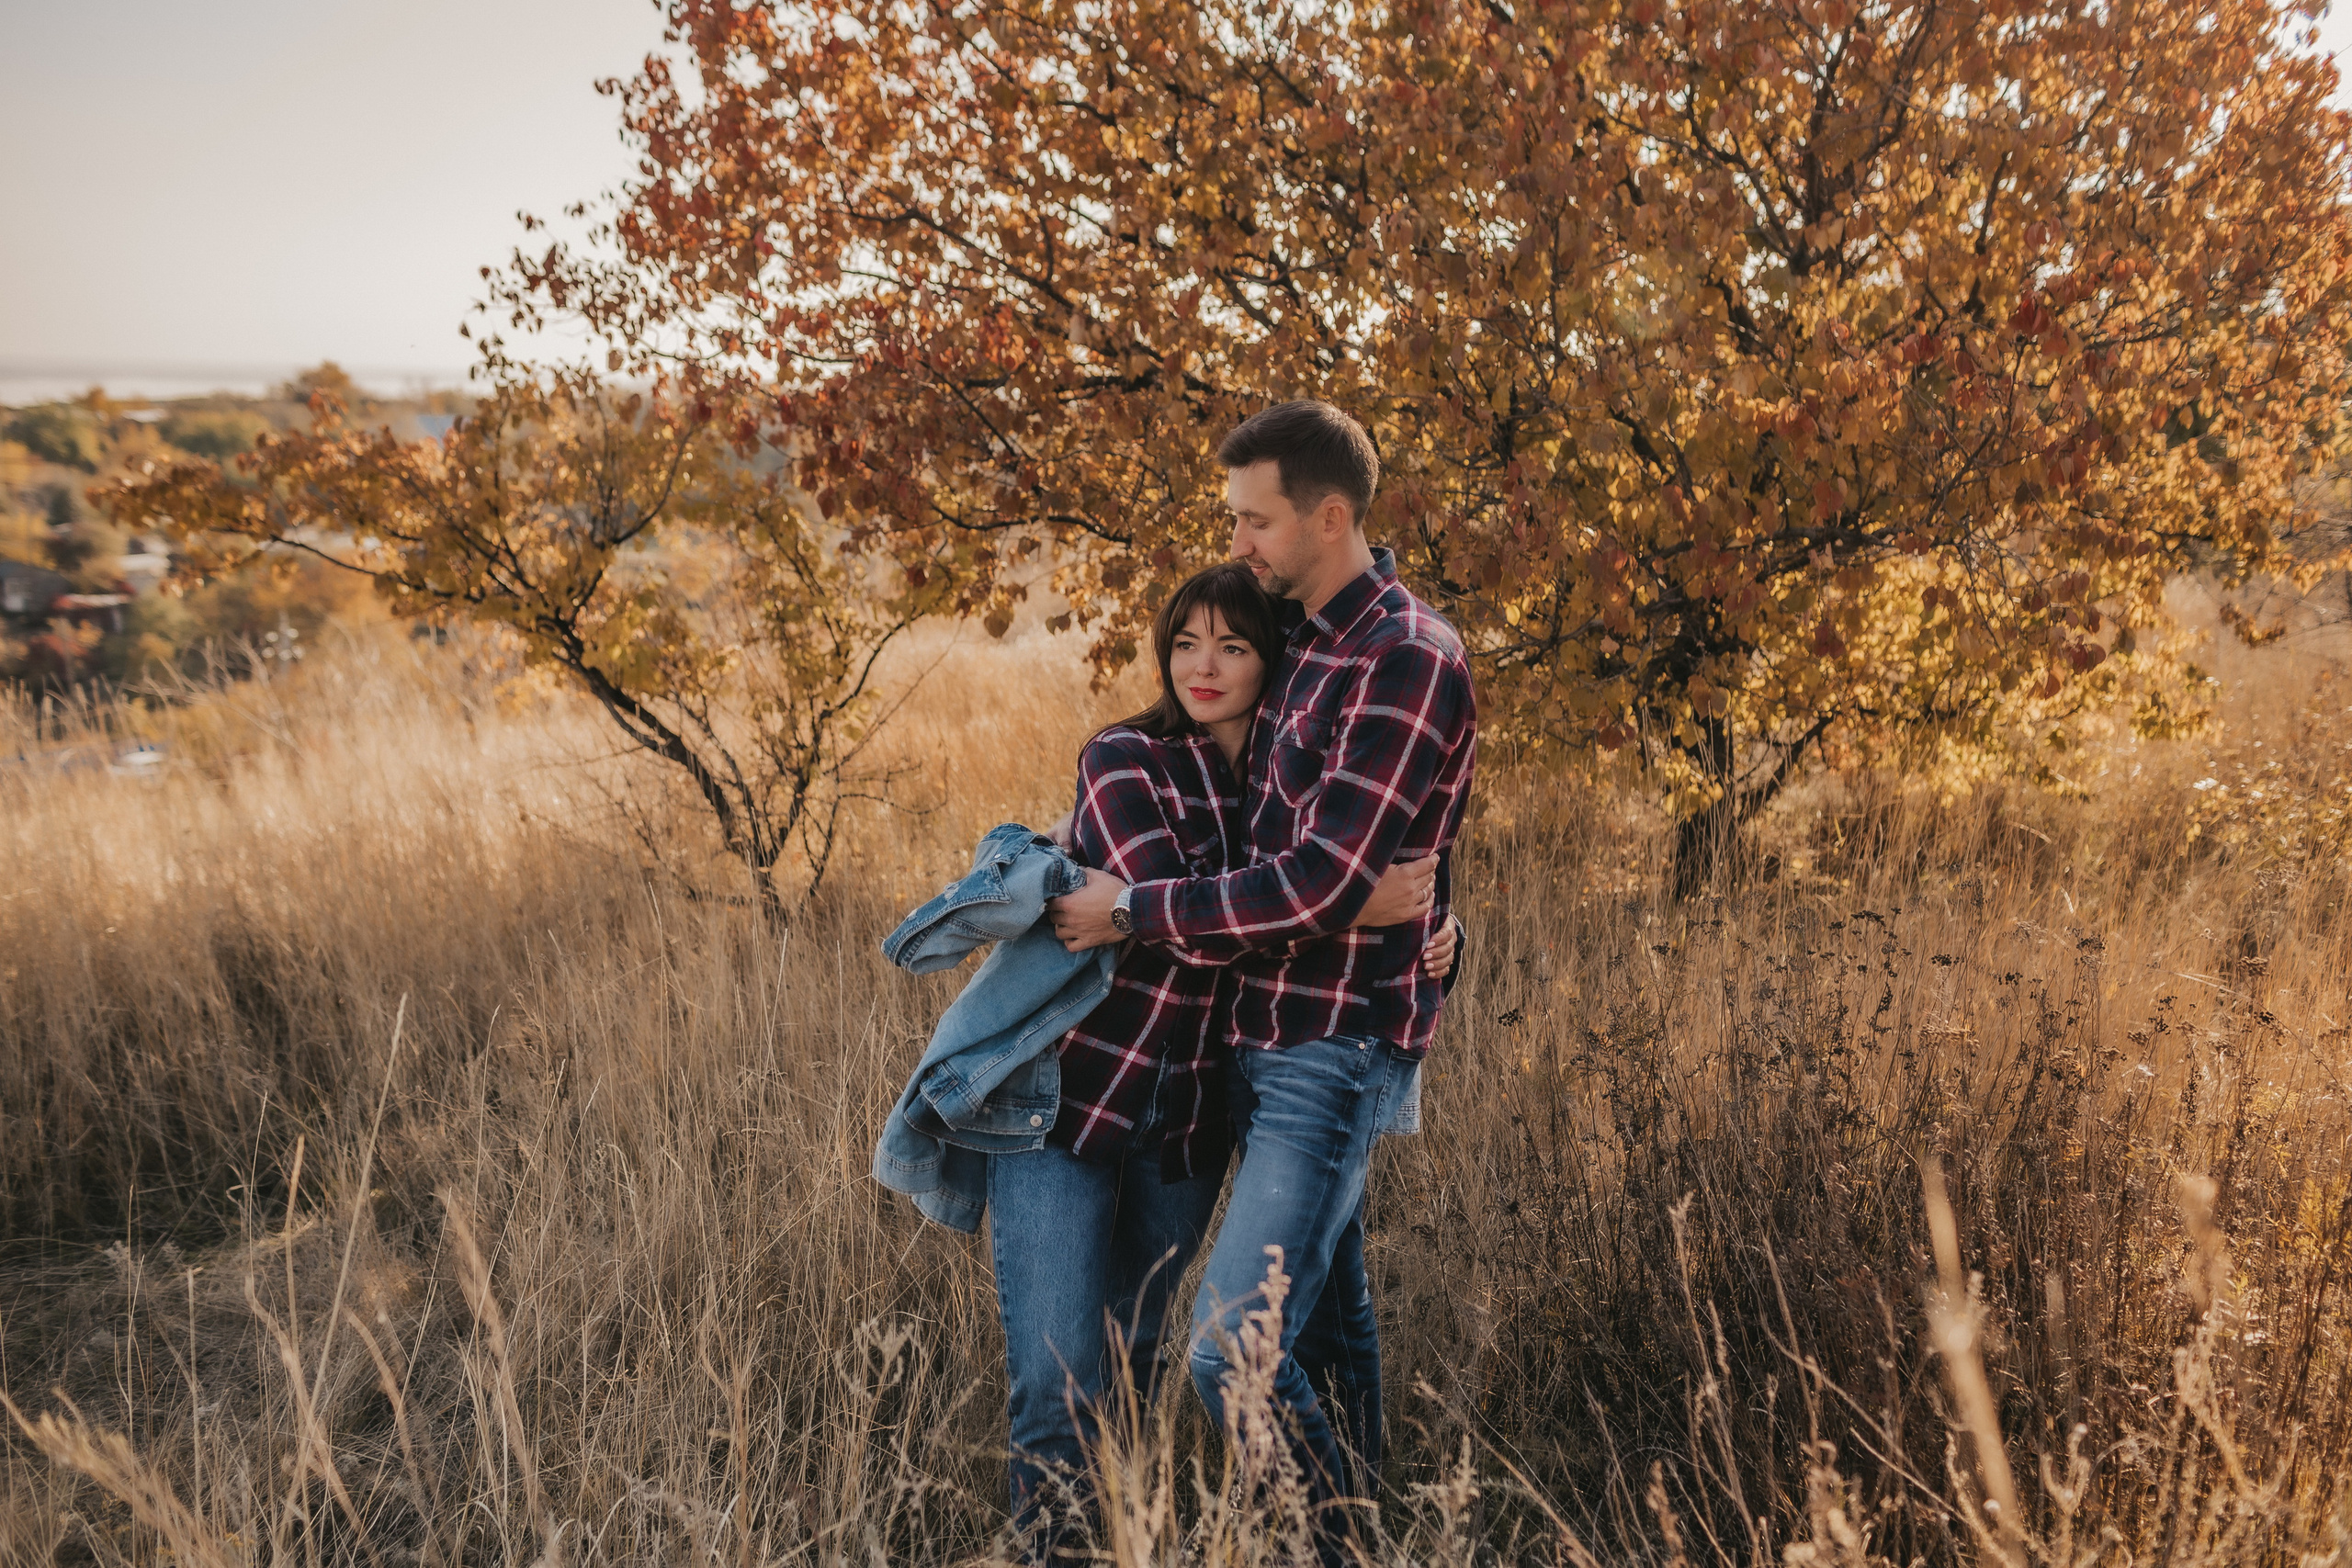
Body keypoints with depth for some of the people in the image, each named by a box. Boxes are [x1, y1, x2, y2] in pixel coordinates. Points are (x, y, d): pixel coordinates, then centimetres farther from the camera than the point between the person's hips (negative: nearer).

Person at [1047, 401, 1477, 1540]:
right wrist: (1092, 845, 16)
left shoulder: (1407, 662, -17)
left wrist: (1132, 911, -14)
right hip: (1270, 1039, 9)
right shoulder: (1302, 641, 11)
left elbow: (1317, 885, -24)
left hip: (1336, 1053, -9)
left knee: (1232, 1352, -12)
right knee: (1327, 1322, 17)